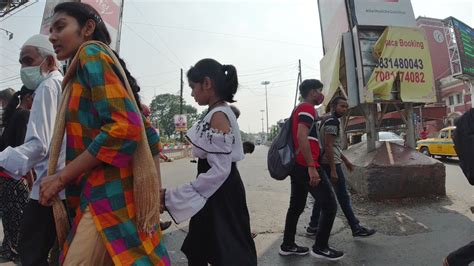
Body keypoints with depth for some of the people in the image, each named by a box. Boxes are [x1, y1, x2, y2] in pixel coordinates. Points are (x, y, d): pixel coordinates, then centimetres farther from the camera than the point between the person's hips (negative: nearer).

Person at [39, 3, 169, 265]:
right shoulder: (113, 69, 20)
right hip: (107, 195, 10)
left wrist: (61, 177, -12)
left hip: (112, 196, -10)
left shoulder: (91, 53, -5)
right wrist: (154, 192, 18)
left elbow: (124, 127, -22)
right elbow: (150, 137, 18)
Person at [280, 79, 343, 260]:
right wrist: (312, 167, -25)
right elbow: (302, 137, -23)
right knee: (330, 205, -1)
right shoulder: (307, 108, -9)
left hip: (297, 165, 10)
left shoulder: (299, 109, 21)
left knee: (296, 206, 15)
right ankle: (320, 247, 9)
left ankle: (287, 245, 24)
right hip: (306, 166, -10)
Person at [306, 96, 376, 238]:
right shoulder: (332, 121, -14)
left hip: (324, 163, 10)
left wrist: (345, 160, 26)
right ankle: (356, 229, 10)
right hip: (331, 164, -10)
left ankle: (313, 227, 17)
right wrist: (333, 170, -24)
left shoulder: (327, 120, 18)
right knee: (343, 196, -1)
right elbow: (328, 146, -22)